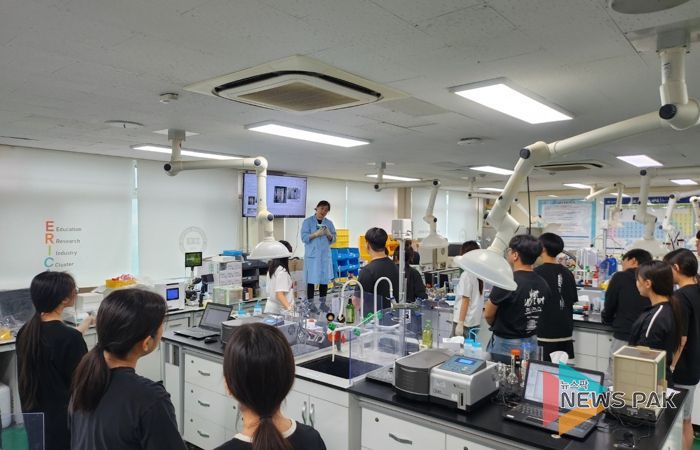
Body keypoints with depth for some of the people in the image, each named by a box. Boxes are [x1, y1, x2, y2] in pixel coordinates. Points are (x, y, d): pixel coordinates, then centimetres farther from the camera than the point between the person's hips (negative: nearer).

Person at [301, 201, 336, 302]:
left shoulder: (329, 223, 11)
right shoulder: (307, 221, 0)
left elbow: (333, 239, 11)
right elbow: (304, 237, -8)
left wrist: (329, 234, -10)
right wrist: (316, 234, -20)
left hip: (325, 255, 4)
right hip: (312, 255, -4)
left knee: (325, 280, 5)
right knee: (311, 280, -5)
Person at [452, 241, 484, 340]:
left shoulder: (466, 275, -15)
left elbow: (465, 300, -16)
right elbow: (476, 298, 12)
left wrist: (460, 323, -13)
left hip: (465, 322, -7)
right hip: (476, 321, 7)